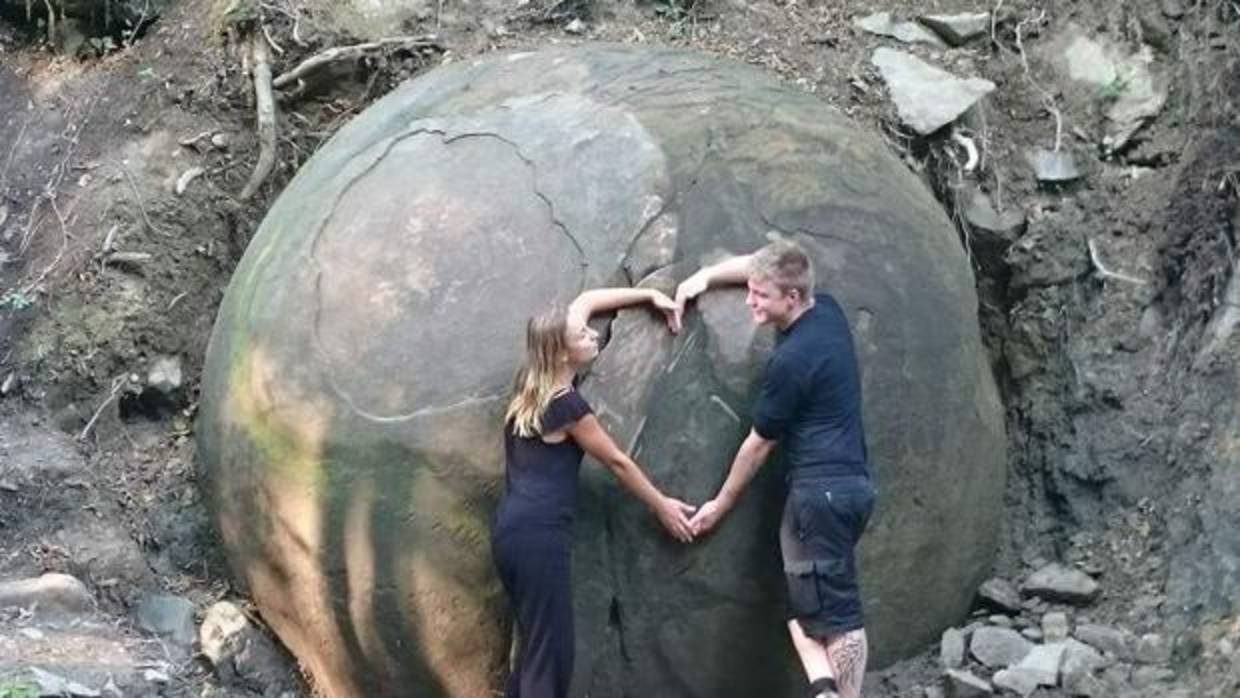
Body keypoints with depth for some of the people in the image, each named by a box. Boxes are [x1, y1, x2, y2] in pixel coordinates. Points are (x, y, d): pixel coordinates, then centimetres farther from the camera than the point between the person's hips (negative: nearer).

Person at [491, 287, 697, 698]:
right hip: (538, 537, -9)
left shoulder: (530, 385, 12)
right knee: (549, 658, -7)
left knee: (534, 649, 15)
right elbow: (618, 463, 1)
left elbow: (585, 301, 24)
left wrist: (650, 296, 23)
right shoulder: (567, 405, -12)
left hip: (512, 531, 9)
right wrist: (662, 507, 15)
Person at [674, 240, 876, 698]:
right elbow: (760, 265, 24)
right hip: (851, 483, 9)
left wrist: (722, 503, 6)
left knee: (837, 611, -7)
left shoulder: (791, 361, -17)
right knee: (805, 600, 9)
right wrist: (705, 276, 13)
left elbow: (758, 443, -6)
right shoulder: (828, 310, 7)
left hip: (822, 490, -9)